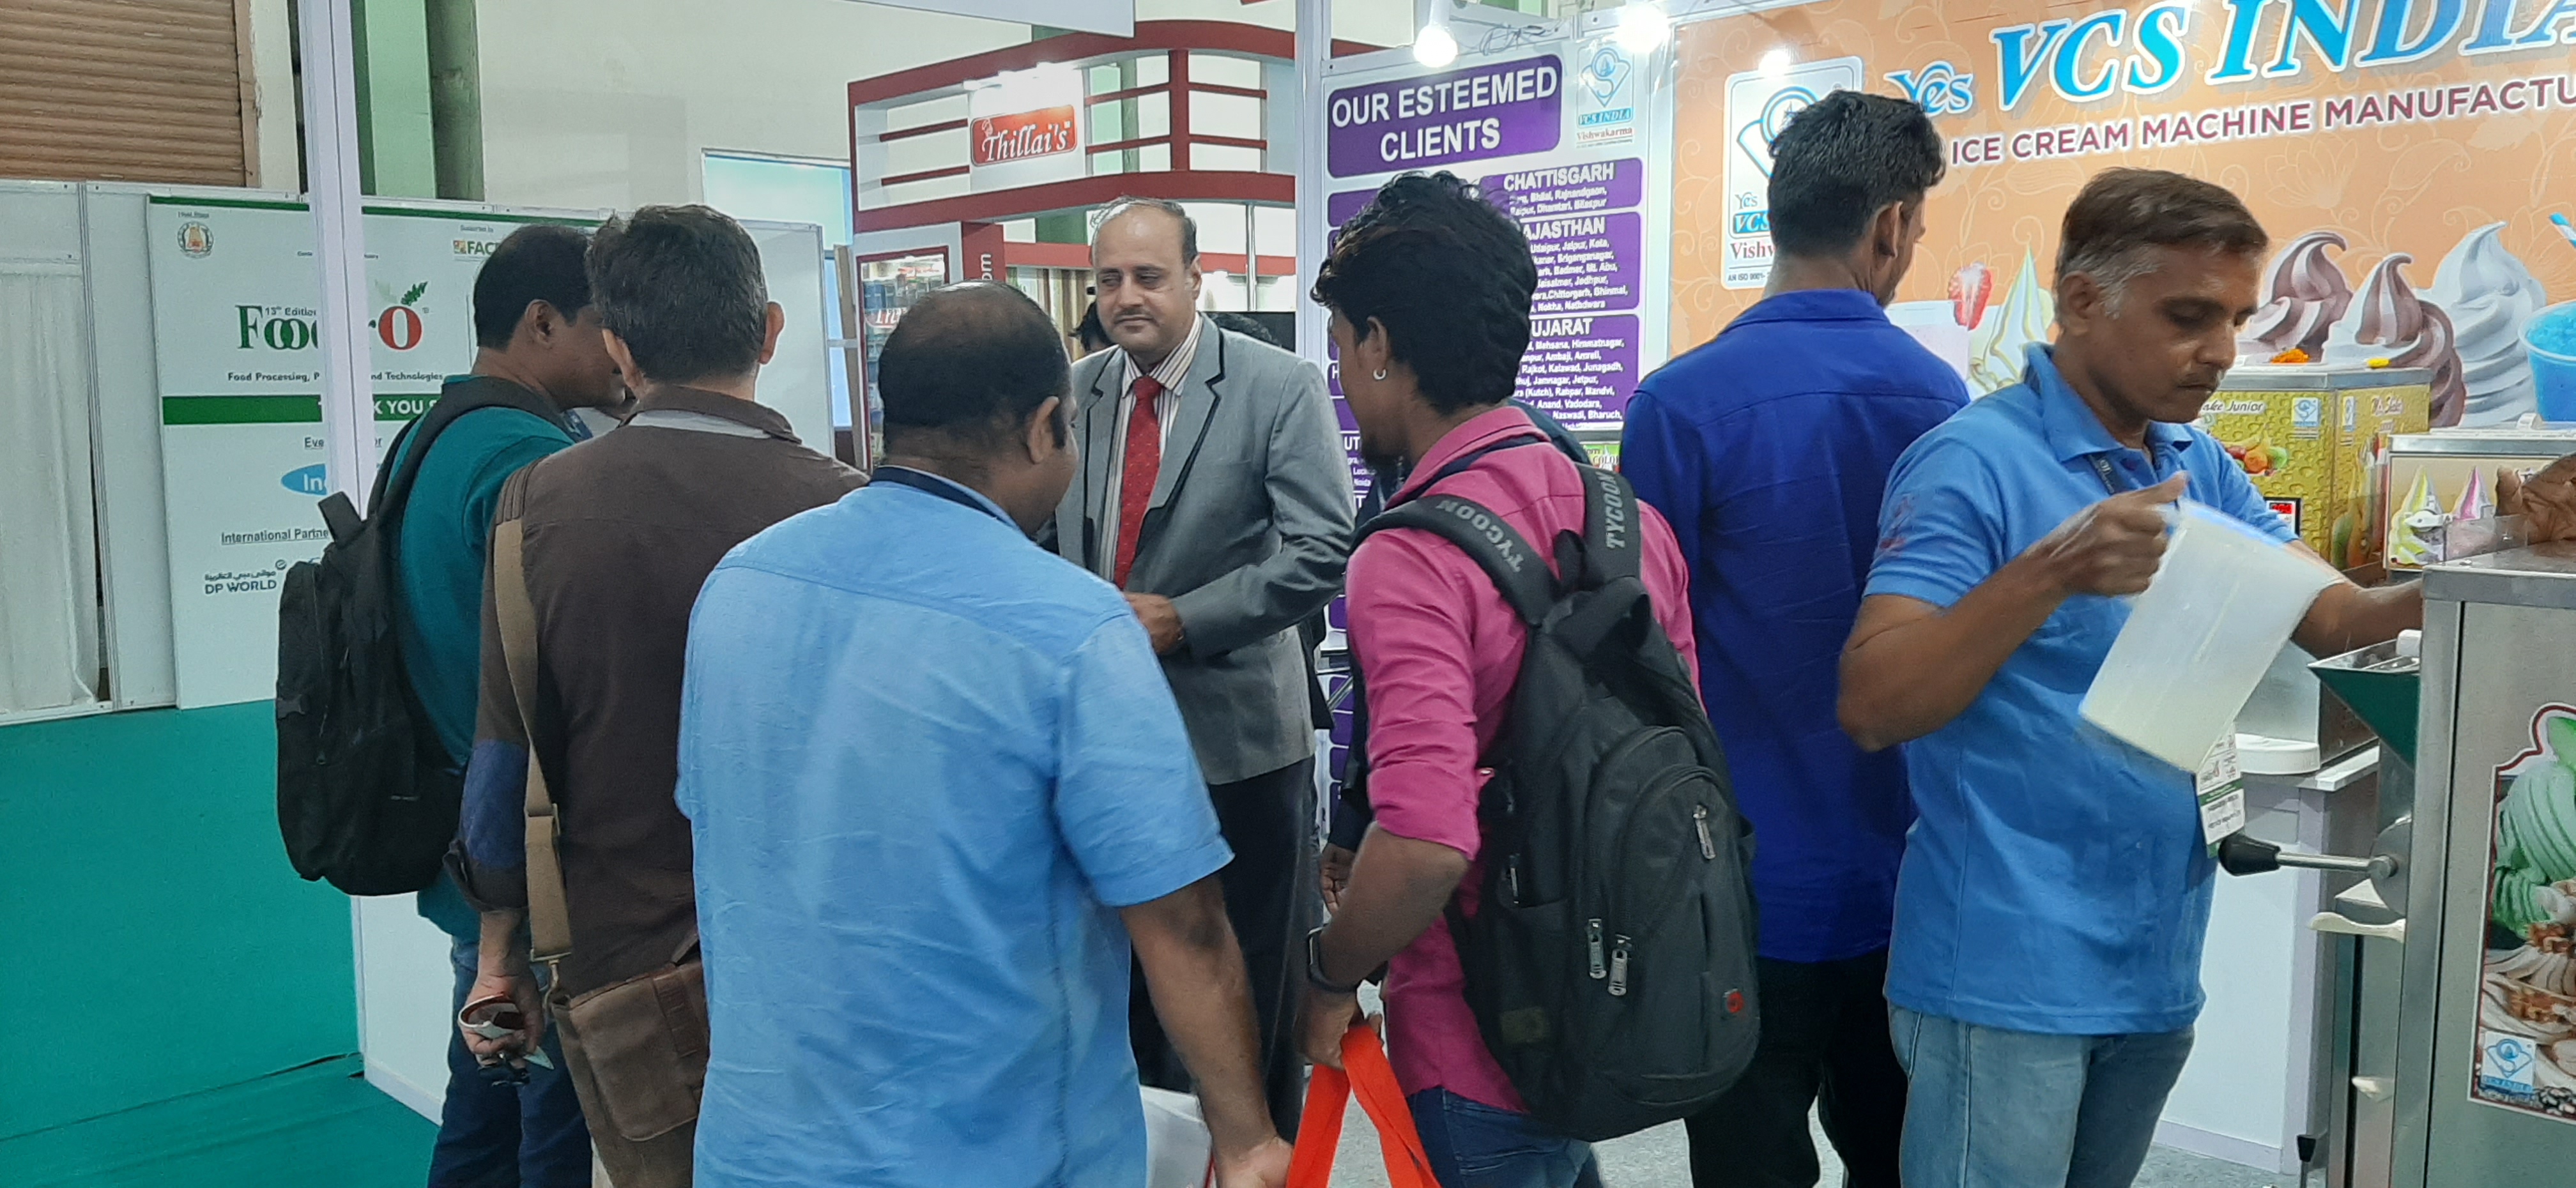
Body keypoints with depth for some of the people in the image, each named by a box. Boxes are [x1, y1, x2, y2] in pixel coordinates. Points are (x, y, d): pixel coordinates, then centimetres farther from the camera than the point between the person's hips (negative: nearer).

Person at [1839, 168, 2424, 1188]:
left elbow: (2328, 617, 4)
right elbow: (1871, 708, -23)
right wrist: (2051, 573, -34)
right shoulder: (1974, 462, -15)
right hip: (2005, 973, -7)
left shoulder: (2201, 469, 9)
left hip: (2158, 962, 7)